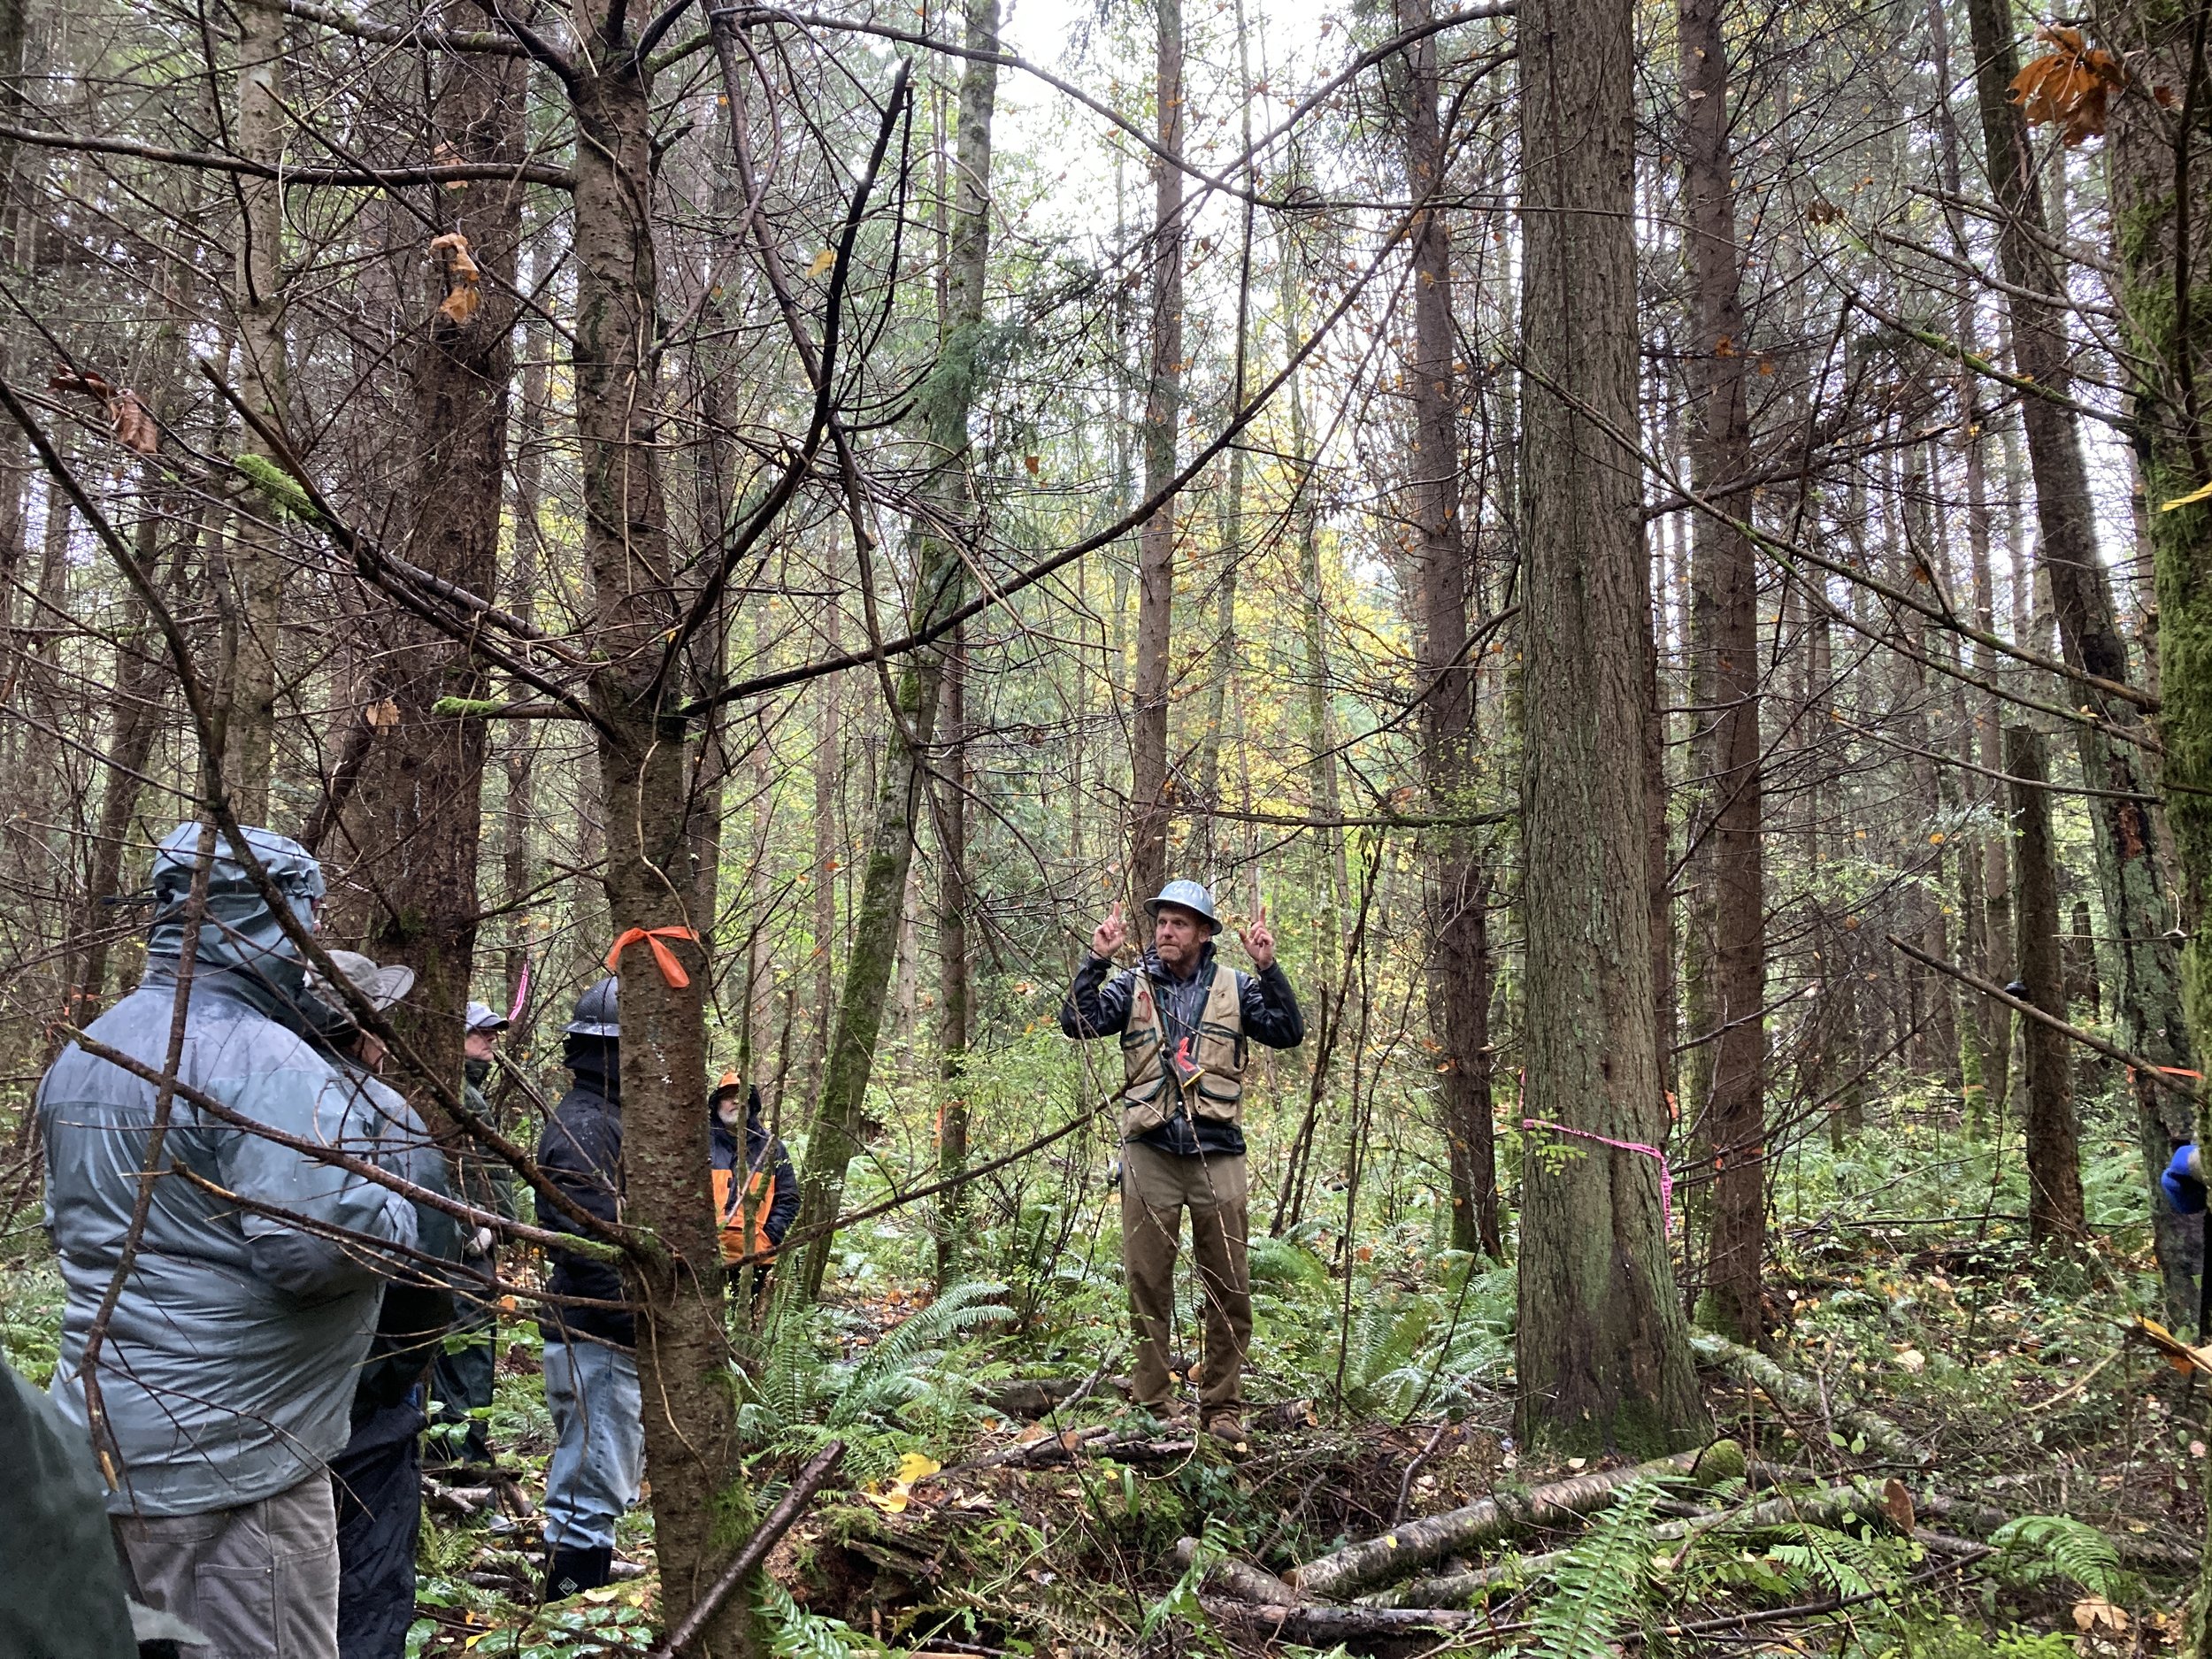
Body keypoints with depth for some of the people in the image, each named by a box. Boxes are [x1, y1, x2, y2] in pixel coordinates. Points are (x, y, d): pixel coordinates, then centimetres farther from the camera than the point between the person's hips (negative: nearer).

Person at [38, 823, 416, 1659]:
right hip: (224, 1462, -9)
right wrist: (396, 1216, -8)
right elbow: (316, 1249, -26)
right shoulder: (265, 1064, -20)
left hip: (99, 1433, 9)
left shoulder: (83, 1053, 12)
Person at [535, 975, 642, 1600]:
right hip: (598, 1342, -11)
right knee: (591, 1494, -4)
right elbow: (593, 1250, -26)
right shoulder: (584, 1126, -18)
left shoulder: (609, 1117, 15)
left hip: (615, 1340, 11)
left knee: (607, 1485, 20)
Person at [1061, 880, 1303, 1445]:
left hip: (1218, 1156, 0)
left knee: (1229, 1289, 5)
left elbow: (1289, 1033, -4)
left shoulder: (1234, 988, 6)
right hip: (1150, 1155, 0)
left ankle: (1222, 1406, 16)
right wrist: (1097, 959, -14)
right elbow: (1077, 1022, -6)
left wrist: (1267, 968, -13)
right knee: (1147, 1283, 5)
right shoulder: (1133, 985, 6)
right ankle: (1153, 1404, 14)